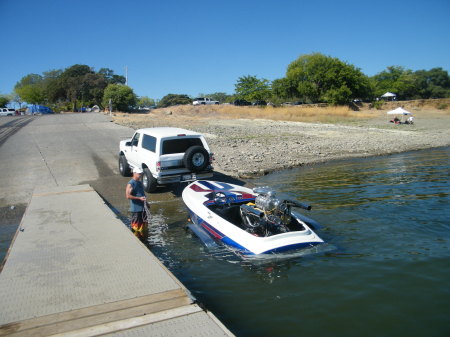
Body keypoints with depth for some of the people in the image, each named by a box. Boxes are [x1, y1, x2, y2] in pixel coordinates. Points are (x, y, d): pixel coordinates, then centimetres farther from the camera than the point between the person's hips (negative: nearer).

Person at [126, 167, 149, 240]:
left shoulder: (140, 182, 13)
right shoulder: (131, 184, -14)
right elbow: (128, 196, -22)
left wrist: (146, 203, 21)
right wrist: (139, 198, -25)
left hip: (143, 207, 8)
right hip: (135, 209, -8)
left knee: (144, 224, 15)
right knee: (136, 225, 1)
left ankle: (144, 239, 28)